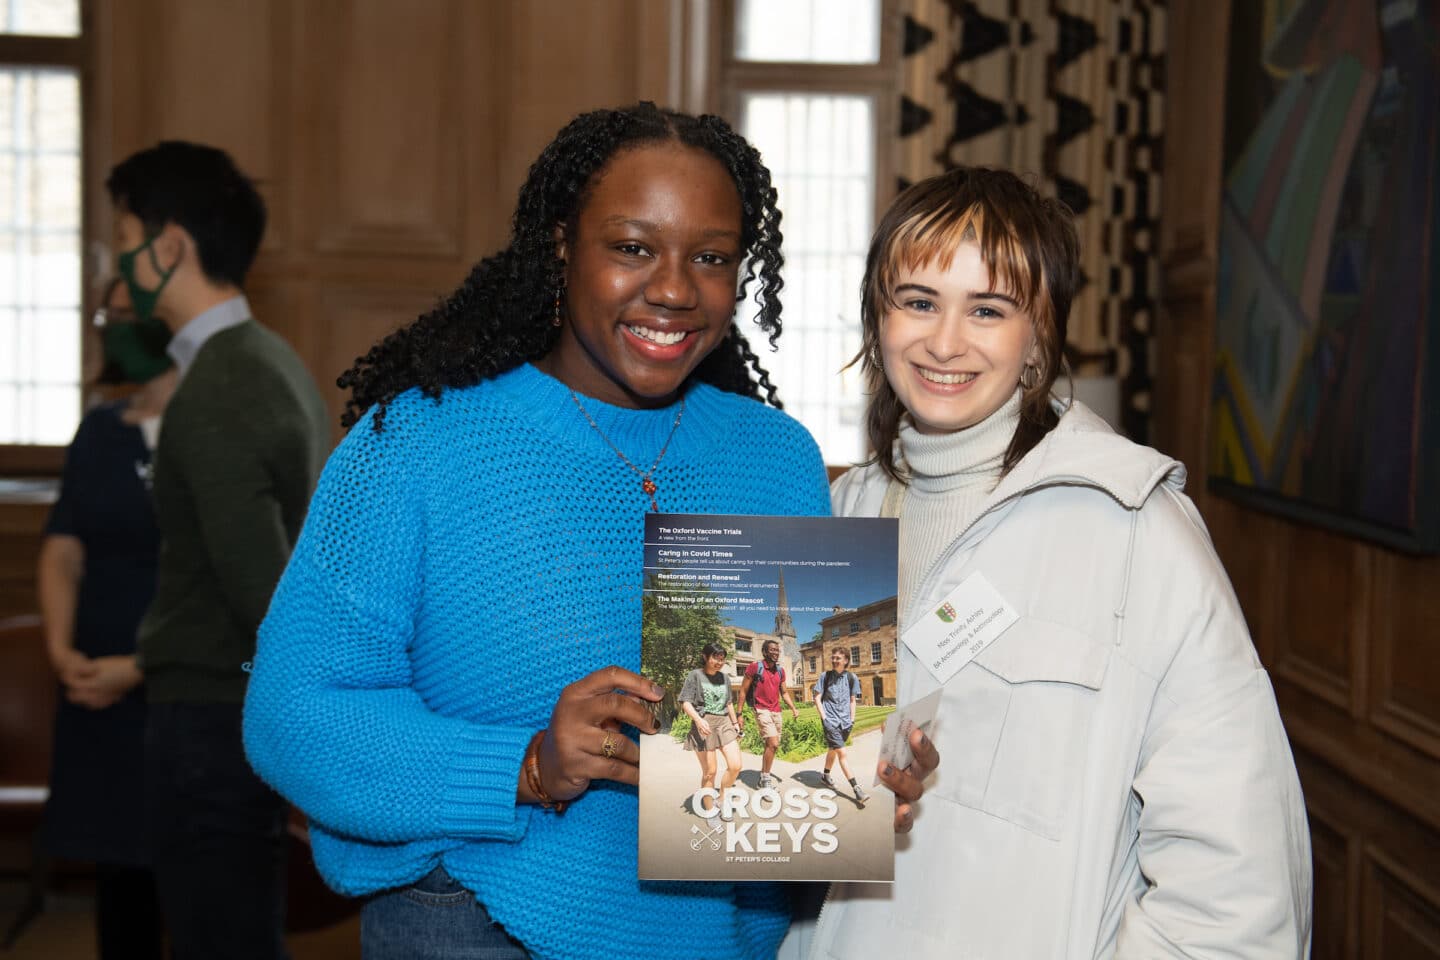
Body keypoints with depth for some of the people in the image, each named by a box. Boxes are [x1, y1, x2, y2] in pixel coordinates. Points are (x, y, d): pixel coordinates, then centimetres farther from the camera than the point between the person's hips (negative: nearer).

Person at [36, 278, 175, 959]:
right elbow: (64, 550, 8)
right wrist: (60, 650, -8)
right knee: (117, 869, 10)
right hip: (99, 693, 5)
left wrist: (142, 666, -15)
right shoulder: (98, 430, 12)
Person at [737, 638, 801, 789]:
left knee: (771, 745, 11)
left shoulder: (780, 670, 9)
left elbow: (784, 692, 18)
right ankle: (766, 778, -8)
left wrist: (793, 708, 2)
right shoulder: (755, 667, -8)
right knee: (773, 743, -19)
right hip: (762, 710, -7)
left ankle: (763, 775, 26)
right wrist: (739, 714, -7)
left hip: (776, 712, 7)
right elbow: (743, 691, -4)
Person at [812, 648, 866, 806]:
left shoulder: (851, 678, 4)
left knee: (833, 749, 17)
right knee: (842, 753, -12)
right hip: (830, 720, -4)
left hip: (845, 720, 4)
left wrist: (852, 719, 5)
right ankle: (856, 788, -16)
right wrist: (824, 717, -8)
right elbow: (817, 698, 0)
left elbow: (853, 700, 12)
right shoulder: (825, 676, -2)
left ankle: (826, 776, 42)